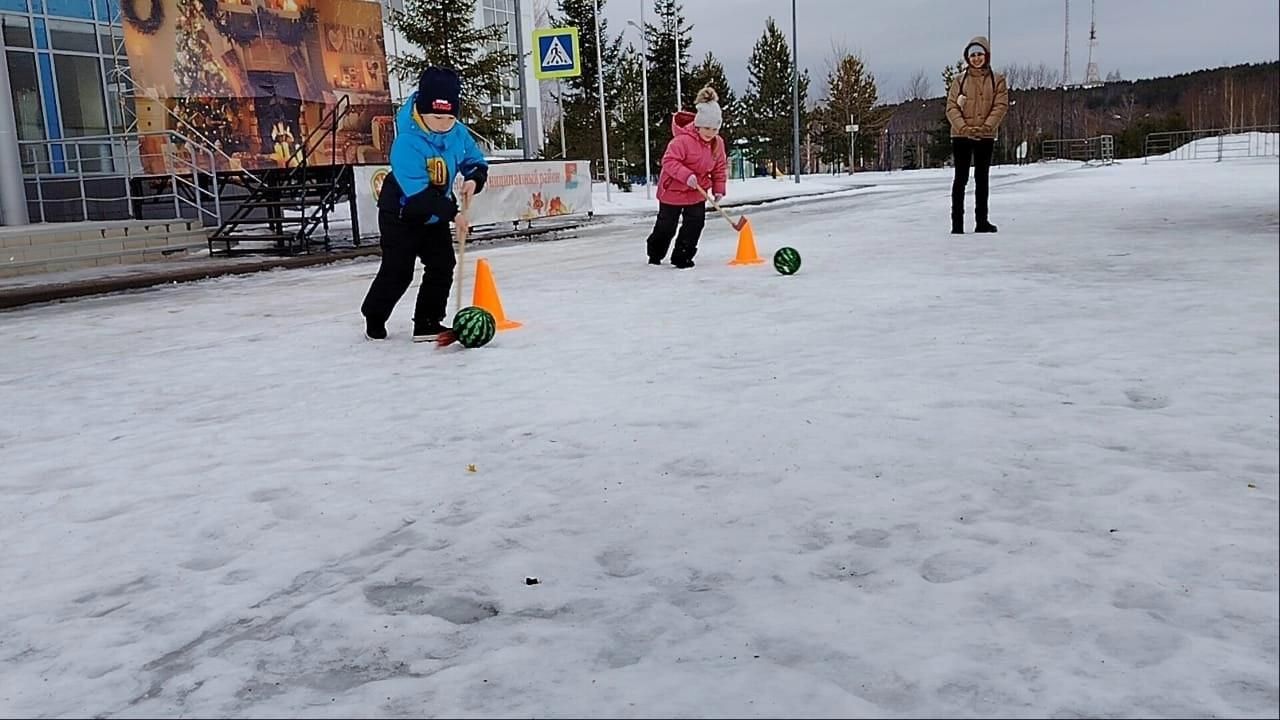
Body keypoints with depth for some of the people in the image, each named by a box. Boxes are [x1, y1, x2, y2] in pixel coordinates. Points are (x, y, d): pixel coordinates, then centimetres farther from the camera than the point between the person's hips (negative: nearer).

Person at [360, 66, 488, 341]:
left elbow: (476, 162, 5)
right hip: (401, 212, -6)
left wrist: (474, 180, -18)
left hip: (436, 213, 7)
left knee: (443, 265, 0)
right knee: (398, 270, -4)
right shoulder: (407, 143, -30)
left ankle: (428, 323, 9)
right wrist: (452, 213, -33)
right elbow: (418, 194, -32)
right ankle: (374, 318, 18)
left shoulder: (459, 134, -9)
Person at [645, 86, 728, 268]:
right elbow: (669, 160, -28)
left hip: (697, 191, 5)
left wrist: (718, 188, 1)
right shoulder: (683, 140, -26)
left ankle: (682, 256, 8)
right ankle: (655, 253, 32)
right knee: (666, 225, 8)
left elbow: (720, 166, 8)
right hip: (673, 189, -5)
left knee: (696, 222, -5)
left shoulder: (718, 143, -4)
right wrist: (686, 175, -38)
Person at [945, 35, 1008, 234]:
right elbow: (951, 107, -3)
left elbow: (1001, 106, -3)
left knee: (982, 178, 8)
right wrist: (963, 128, -18)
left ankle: (982, 221, 14)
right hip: (961, 136, -1)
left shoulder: (997, 80, 5)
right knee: (961, 178, -3)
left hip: (986, 137, 1)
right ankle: (957, 221, 0)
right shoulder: (959, 80, 3)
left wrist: (986, 126, -17)